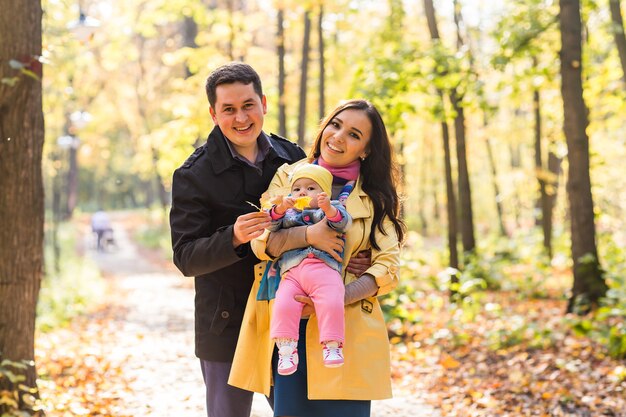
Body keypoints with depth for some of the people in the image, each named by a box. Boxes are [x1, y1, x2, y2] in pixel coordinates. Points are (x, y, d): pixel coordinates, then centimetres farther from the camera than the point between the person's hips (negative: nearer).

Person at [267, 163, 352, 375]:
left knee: (332, 303, -26)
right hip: (292, 272, 2)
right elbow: (271, 225, 12)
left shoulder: (332, 209, 22)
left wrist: (329, 210, -19)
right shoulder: (288, 213, 29)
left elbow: (343, 222, 2)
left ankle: (332, 345, -17)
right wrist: (279, 210, -8)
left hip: (325, 268, -2)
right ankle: (286, 348, -15)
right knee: (283, 306, -22)